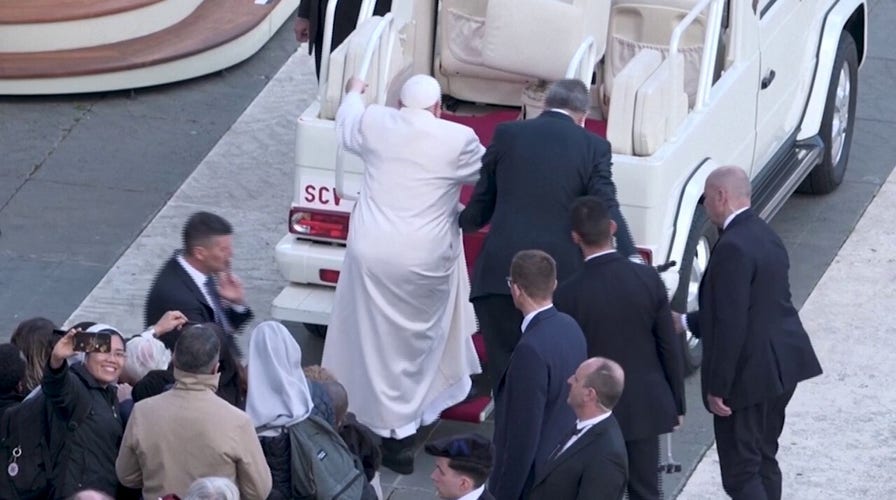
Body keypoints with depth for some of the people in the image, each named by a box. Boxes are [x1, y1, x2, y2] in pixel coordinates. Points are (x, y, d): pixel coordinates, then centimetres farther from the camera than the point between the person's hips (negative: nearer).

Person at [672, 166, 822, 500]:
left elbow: (731, 325, -23)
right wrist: (686, 322, 24)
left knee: (740, 472, -4)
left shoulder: (733, 247, -21)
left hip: (750, 373, -10)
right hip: (782, 366, 10)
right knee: (763, 459, 20)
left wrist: (717, 388, -18)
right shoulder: (766, 237, 11)